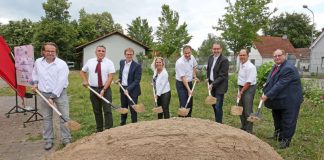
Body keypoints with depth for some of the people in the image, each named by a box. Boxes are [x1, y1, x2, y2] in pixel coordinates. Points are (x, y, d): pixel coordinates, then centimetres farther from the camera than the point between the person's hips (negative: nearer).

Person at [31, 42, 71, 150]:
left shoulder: (62, 64, -15)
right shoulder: (38, 62, 1)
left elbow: (61, 82, -18)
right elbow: (35, 73, 23)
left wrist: (53, 96, -18)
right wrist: (35, 83, 6)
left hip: (59, 93, -4)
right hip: (43, 94, 4)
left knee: (64, 117, 0)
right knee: (46, 118, 10)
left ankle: (66, 139, 13)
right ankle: (48, 140, 23)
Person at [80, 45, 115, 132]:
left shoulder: (109, 62, -4)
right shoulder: (90, 62, 6)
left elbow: (110, 77, -11)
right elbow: (82, 72, 21)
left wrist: (103, 90, -18)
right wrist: (85, 80, 2)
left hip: (105, 89, -3)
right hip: (93, 89, 3)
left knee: (107, 111, -6)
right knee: (97, 111, 11)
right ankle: (99, 130, 23)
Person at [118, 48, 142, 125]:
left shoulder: (137, 66, -14)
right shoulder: (121, 62, 5)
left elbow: (137, 80, -16)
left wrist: (128, 89, -23)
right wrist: (119, 79, 5)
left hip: (132, 90, -6)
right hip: (123, 89, 6)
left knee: (132, 109, 1)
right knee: (123, 108, 19)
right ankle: (122, 124, 35)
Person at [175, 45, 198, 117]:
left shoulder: (192, 58, -3)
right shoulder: (180, 62, -25)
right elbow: (183, 78, -25)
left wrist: (194, 76, 12)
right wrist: (189, 90, -27)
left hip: (189, 82, 7)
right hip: (181, 84, -7)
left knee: (190, 103, 14)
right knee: (183, 105, -9)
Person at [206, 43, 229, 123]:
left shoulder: (224, 60, -18)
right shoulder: (210, 57, 5)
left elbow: (222, 76, -20)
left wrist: (213, 84, -21)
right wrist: (208, 78, 8)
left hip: (220, 86, -7)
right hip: (212, 84, 7)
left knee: (218, 107, -4)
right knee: (214, 104, 18)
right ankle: (217, 121, 35)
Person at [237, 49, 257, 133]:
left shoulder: (250, 67, -19)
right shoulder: (241, 64, 8)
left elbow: (248, 82, -19)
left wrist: (241, 92, -13)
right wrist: (240, 91, 15)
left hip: (249, 89, -9)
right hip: (241, 88, 9)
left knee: (248, 111, -4)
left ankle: (249, 130, 9)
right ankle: (243, 127, 30)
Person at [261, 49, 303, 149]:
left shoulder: (288, 68, -23)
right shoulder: (275, 67, 7)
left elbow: (280, 85, -27)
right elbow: (271, 80, 18)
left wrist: (268, 95, -26)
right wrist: (267, 84, -3)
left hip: (289, 100, -9)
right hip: (277, 100, 9)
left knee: (287, 121, 3)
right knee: (277, 118, 22)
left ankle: (285, 140, 17)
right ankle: (278, 134, 41)